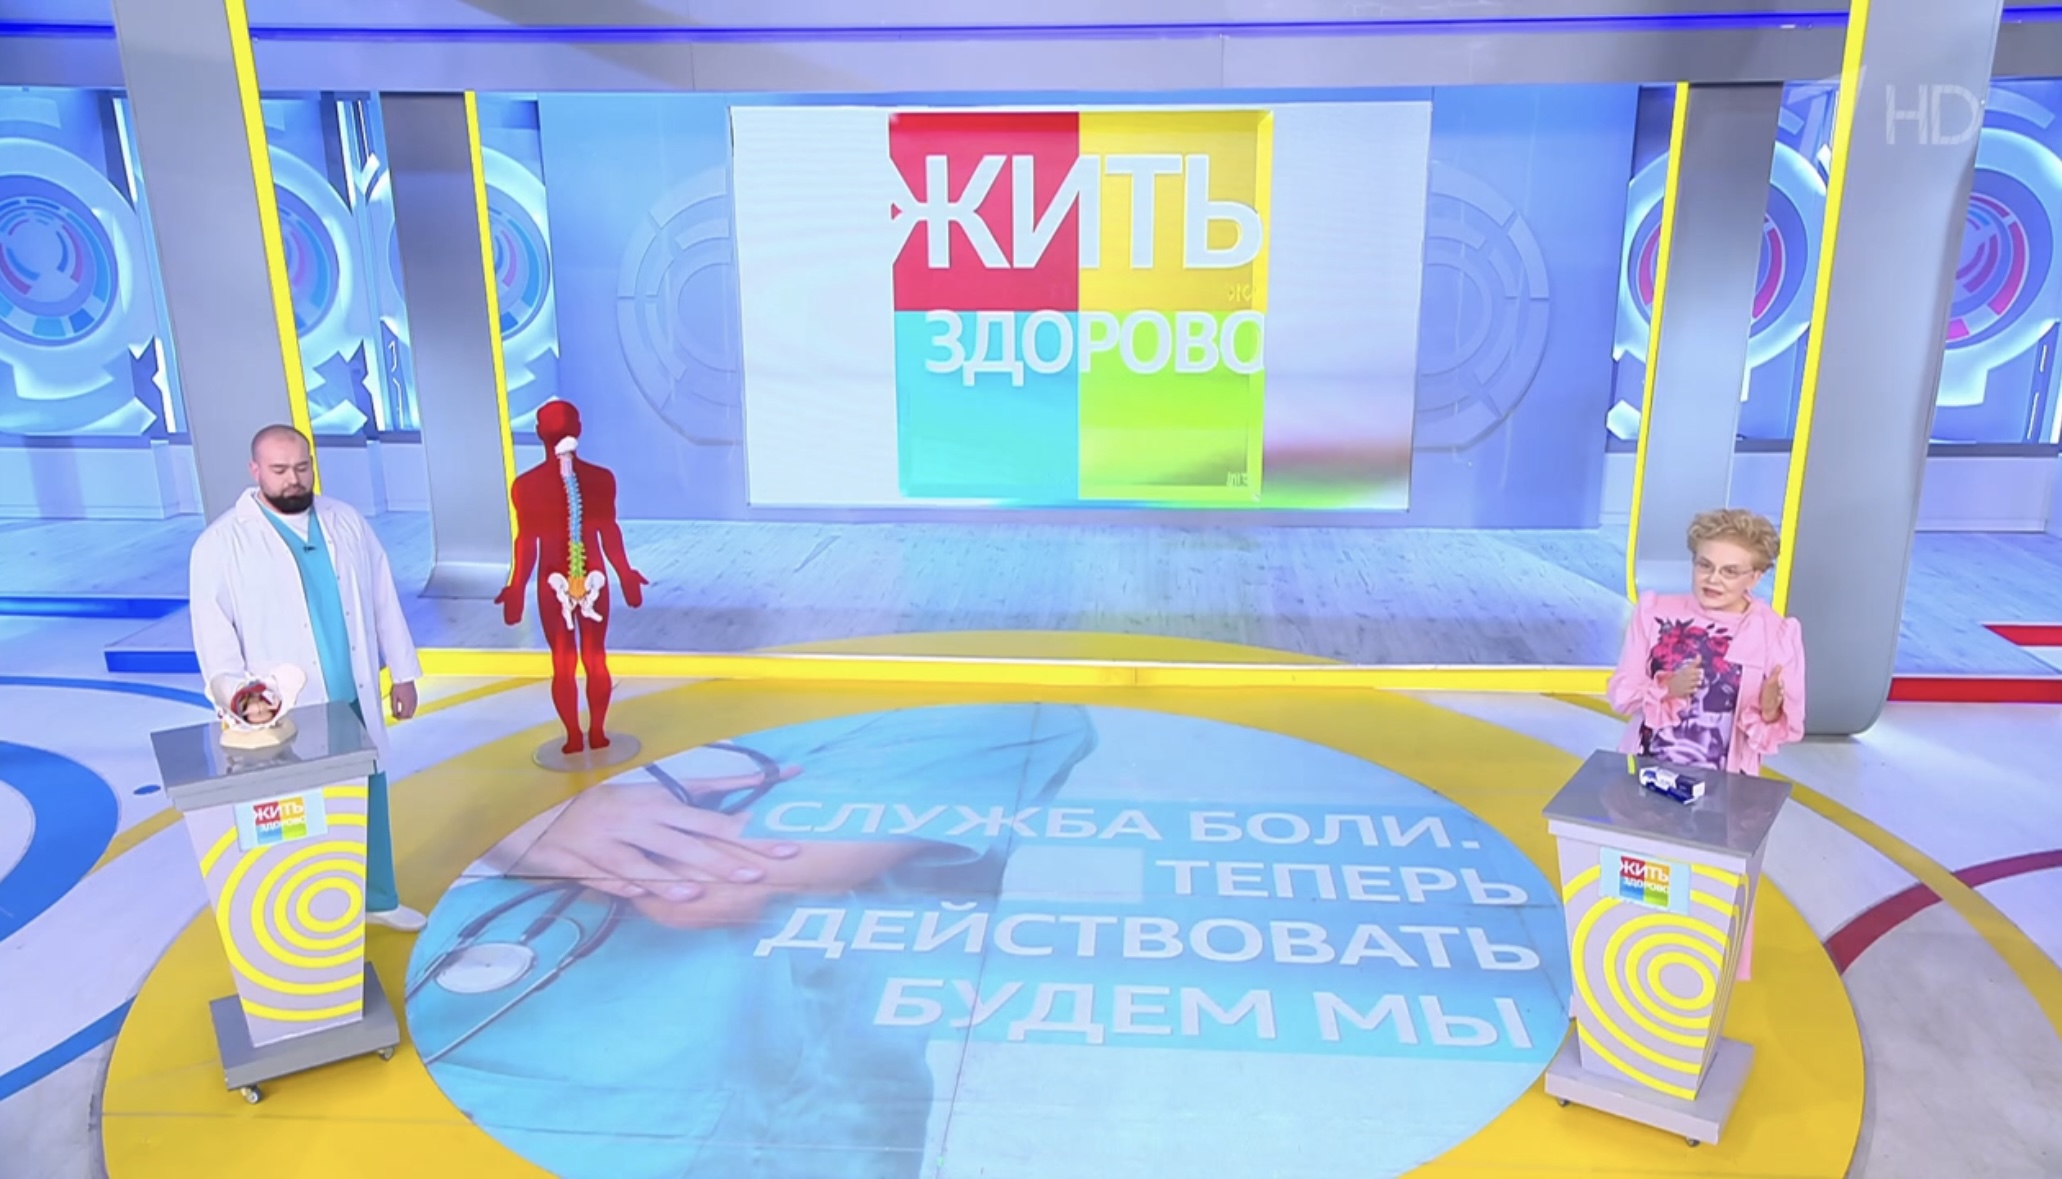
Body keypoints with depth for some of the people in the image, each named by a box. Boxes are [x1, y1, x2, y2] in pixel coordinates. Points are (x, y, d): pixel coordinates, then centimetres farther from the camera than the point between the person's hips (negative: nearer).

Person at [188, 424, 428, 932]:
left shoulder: (346, 522, 4)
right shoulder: (221, 544, -9)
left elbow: (382, 600, 8)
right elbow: (215, 639, -11)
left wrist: (403, 672, 8)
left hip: (356, 700, 5)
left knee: (370, 804, 17)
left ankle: (378, 900, 35)